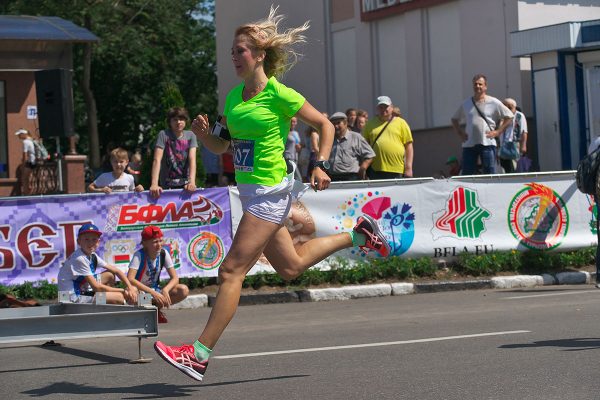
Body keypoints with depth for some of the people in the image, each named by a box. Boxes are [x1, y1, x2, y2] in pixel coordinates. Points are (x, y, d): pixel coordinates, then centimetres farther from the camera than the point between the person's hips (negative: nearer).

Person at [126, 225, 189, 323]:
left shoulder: (164, 254, -7)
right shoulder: (139, 255, -21)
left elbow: (175, 278, -7)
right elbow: (130, 279, -32)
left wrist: (165, 290, -29)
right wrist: (152, 292, -37)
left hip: (155, 290, 5)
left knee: (184, 290, -19)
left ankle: (157, 308, -3)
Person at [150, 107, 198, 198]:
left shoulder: (190, 136, 2)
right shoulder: (163, 135, -5)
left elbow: (192, 160, -7)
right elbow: (157, 160, -14)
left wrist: (192, 181, -24)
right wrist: (154, 184, -28)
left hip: (185, 185, 2)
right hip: (167, 185, -2)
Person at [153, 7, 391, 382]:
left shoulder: (279, 95, -12)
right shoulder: (234, 96, 9)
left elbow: (325, 124, -3)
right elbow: (221, 145, 14)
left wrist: (321, 165, -11)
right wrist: (203, 132, -6)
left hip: (271, 192, -9)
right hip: (250, 191, 9)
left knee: (232, 271, -12)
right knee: (290, 266, 21)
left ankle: (200, 354, -11)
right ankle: (358, 234, 38)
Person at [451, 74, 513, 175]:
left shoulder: (493, 102, 1)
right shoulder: (466, 103, 12)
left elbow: (509, 117, 4)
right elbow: (454, 119, 23)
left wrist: (498, 131, -4)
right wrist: (460, 133, 9)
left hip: (487, 143, -3)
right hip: (469, 144, 3)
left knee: (490, 173, -2)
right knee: (466, 175, 0)